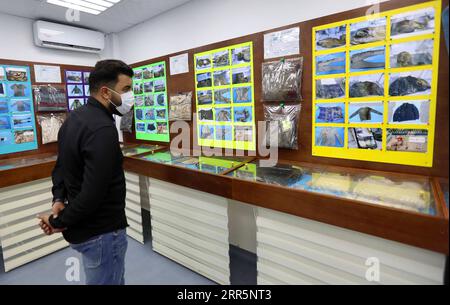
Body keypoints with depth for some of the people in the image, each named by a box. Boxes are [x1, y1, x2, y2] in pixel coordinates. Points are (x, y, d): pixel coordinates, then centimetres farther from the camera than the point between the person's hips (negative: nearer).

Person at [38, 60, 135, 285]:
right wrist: (59, 222, -15)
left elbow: (61, 165, 12)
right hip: (101, 231, -9)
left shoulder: (74, 118, 5)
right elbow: (93, 192, -30)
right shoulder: (103, 129, -27)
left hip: (84, 226, 9)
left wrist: (58, 200, 0)